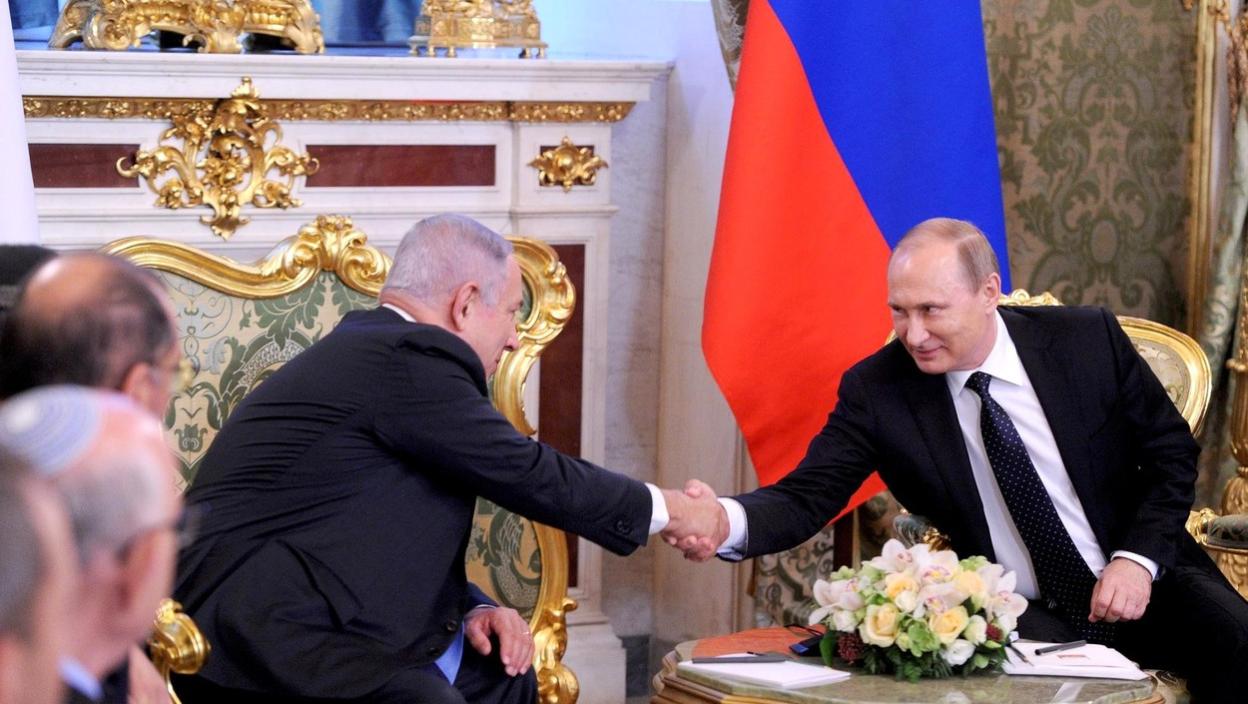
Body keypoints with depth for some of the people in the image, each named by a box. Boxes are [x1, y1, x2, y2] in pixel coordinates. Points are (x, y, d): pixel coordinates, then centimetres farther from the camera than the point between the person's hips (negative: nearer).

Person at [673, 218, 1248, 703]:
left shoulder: (1087, 339, -5)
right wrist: (726, 523, -34)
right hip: (1025, 614, -1)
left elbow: (1172, 452, 4)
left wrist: (1138, 559, -11)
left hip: (1139, 580, 1)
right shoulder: (876, 388, -6)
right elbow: (807, 496, -12)